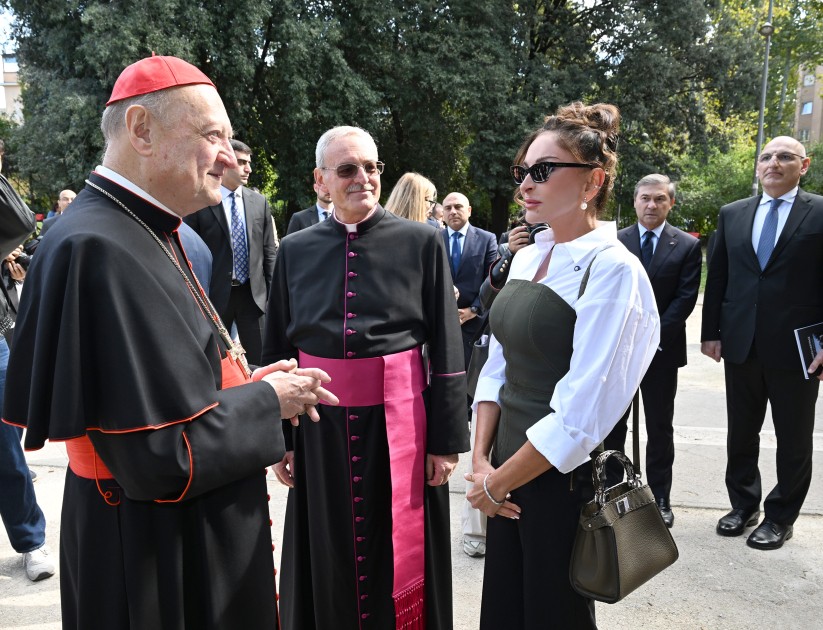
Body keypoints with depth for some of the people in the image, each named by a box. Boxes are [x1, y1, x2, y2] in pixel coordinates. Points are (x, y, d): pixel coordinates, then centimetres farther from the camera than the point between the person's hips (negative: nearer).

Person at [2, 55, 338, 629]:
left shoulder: (141, 234, 4)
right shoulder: (102, 251, -26)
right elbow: (163, 456, -28)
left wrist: (245, 387, 0)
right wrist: (266, 402, -15)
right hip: (159, 564, -9)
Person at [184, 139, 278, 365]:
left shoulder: (259, 202, 7)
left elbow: (269, 251, 9)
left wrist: (273, 292, 5)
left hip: (253, 294, 3)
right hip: (215, 295, -3)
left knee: (259, 359, 7)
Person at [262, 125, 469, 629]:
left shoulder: (421, 242, -3)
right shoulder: (294, 250, 4)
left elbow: (447, 349, -3)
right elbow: (277, 351, 7)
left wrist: (448, 438, -4)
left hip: (399, 421, -2)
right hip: (320, 426, 2)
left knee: (400, 557, 12)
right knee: (329, 558, 16)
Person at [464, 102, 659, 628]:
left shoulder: (612, 269, -18)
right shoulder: (527, 257, 5)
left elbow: (581, 412, -22)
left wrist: (497, 483, -12)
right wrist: (482, 462, 0)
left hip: (565, 481, -6)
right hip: (509, 475, 7)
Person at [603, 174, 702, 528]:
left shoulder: (687, 246, 1)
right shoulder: (615, 242, 3)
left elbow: (685, 298, -5)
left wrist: (653, 337, -14)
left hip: (663, 350, 0)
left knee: (660, 428, 10)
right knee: (612, 425, 6)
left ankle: (660, 498, 21)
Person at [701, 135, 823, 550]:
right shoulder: (732, 214, 8)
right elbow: (717, 278, 8)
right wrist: (711, 332, 5)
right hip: (741, 344, 3)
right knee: (741, 433, 14)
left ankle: (780, 517, 27)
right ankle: (743, 505, 32)